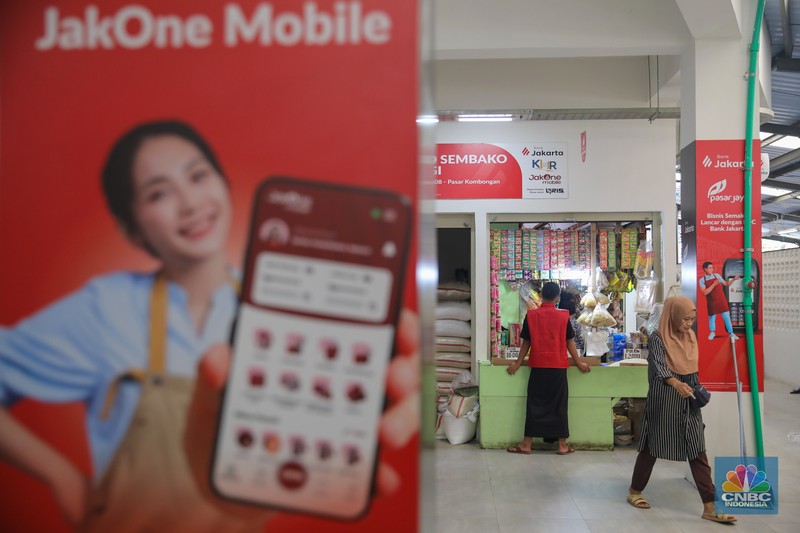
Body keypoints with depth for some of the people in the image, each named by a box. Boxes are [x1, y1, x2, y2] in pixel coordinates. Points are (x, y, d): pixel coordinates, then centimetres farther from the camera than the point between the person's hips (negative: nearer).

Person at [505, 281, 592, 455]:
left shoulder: (531, 315, -2)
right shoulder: (563, 316, -3)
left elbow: (526, 342, 3)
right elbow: (569, 342, 2)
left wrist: (518, 363, 14)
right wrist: (579, 362, 13)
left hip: (538, 366, 0)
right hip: (558, 366, 0)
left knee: (534, 404, 5)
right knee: (559, 404, 7)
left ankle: (527, 444, 7)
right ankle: (562, 444, 11)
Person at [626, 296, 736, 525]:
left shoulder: (691, 337, 7)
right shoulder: (658, 338, -14)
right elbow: (660, 366, -30)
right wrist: (677, 384, -46)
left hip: (688, 402, 6)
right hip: (664, 401, -5)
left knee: (698, 453, 1)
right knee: (652, 447, 7)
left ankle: (710, 507, 1)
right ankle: (634, 491, 25)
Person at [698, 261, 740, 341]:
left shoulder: (717, 275, 1)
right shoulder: (702, 280, -8)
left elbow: (726, 284, 11)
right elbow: (704, 292, -17)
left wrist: (734, 279, -3)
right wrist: (713, 284, -22)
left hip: (721, 300, 2)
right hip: (712, 302, -2)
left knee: (726, 316, 1)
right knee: (712, 317, 11)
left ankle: (731, 333, 10)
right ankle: (712, 332, 31)